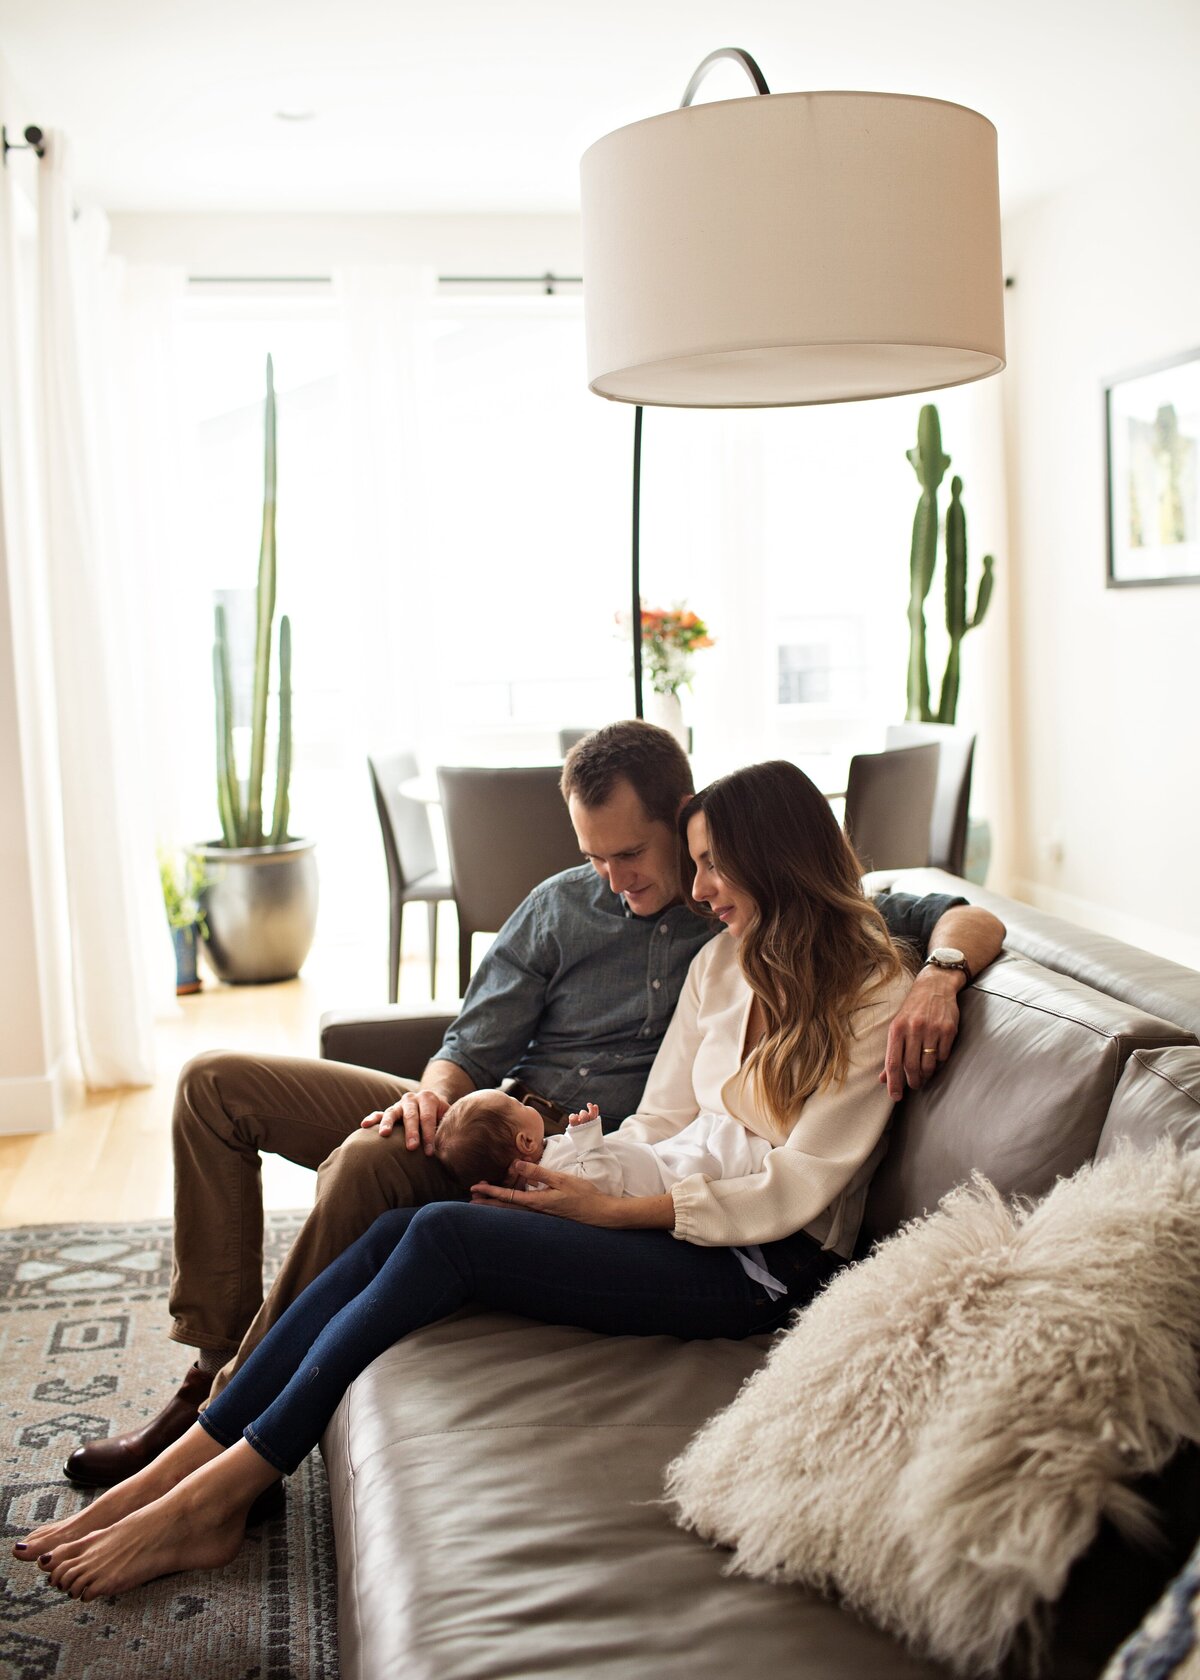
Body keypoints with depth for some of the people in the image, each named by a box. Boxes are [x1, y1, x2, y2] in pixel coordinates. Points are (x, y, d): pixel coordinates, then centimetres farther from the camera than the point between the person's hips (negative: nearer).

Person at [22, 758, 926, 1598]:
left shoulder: (874, 997, -9)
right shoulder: (725, 961, 14)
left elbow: (793, 1191, -14)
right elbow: (661, 1123, 10)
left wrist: (609, 1209, -16)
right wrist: (579, 1175, -9)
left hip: (768, 1267, -7)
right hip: (689, 1214, 7)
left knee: (446, 1236, -24)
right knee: (400, 1228, -16)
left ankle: (215, 1495, -17)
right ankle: (177, 1469, -15)